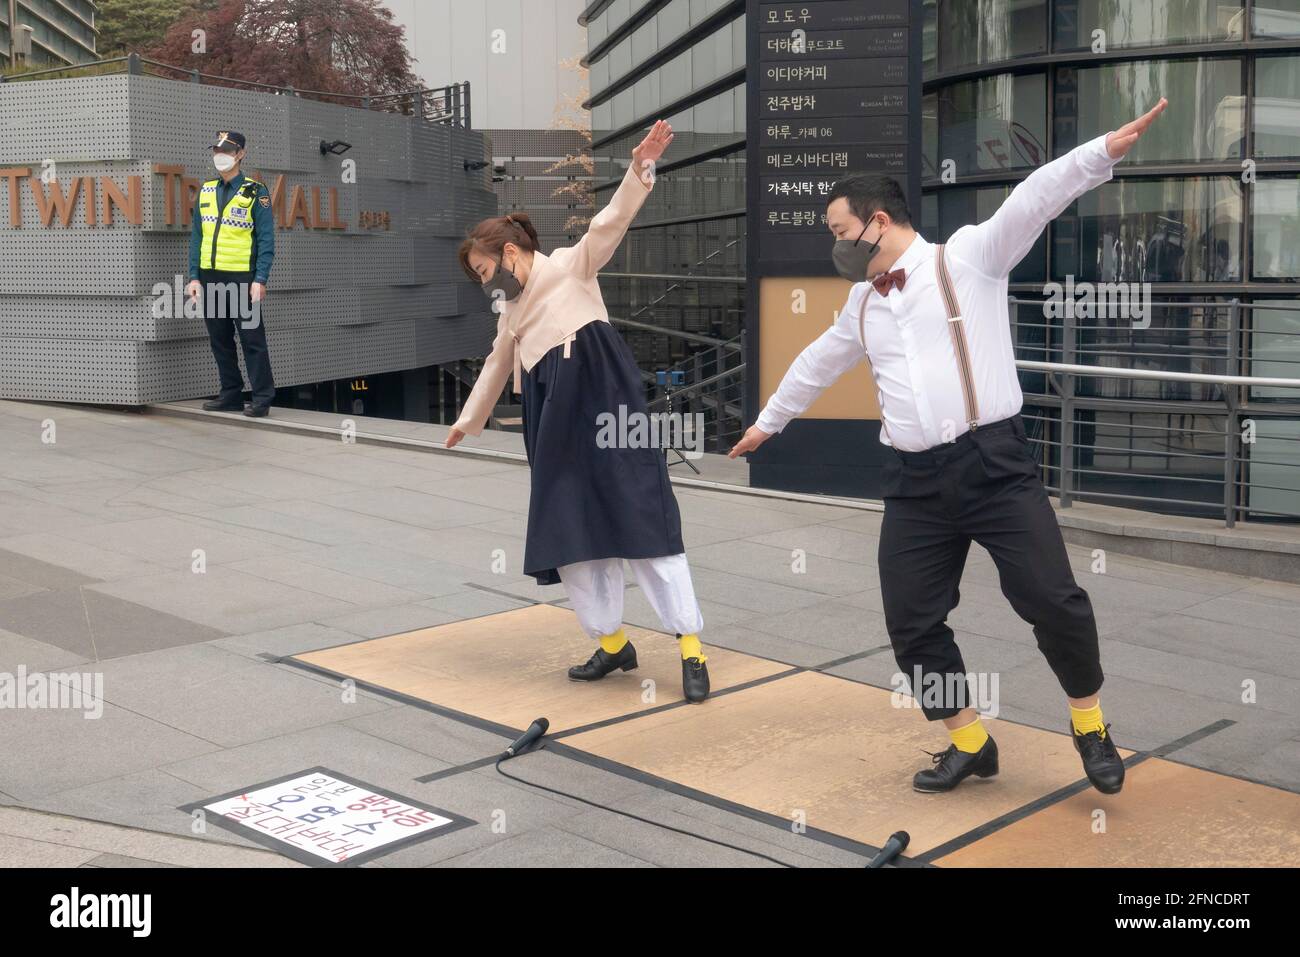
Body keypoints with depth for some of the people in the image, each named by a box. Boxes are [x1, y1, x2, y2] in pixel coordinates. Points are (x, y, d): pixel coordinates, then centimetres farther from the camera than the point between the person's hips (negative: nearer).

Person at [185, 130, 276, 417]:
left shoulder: (256, 192, -3)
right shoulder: (206, 191, 12)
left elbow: (266, 240, -7)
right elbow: (196, 237, 13)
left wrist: (260, 280, -15)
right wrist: (194, 277, 4)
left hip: (242, 277, -5)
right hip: (210, 277, 6)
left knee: (252, 337, -4)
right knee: (219, 339, 10)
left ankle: (261, 398, 1)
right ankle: (230, 394, 19)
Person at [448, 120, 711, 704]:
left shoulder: (571, 265, 3)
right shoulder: (512, 311, 25)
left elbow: (610, 222, -13)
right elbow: (497, 365, 38)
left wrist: (641, 167, -29)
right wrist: (469, 420, 49)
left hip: (604, 402, -8)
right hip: (557, 426, 8)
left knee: (640, 519, -10)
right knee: (571, 530, 5)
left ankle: (691, 650, -7)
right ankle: (612, 643, 18)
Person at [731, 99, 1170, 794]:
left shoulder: (967, 255, 0)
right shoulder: (863, 304, 18)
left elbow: (1033, 200, -16)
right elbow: (817, 362, 34)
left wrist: (1104, 151, -32)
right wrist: (768, 422, 46)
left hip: (994, 462, -6)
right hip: (915, 480, 6)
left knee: (1051, 599, -11)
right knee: (911, 624, 3)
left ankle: (1088, 724, 16)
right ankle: (968, 744, 23)